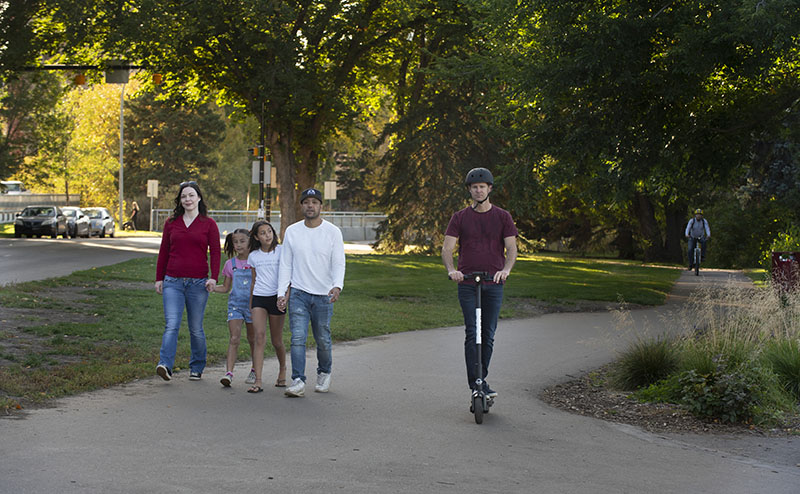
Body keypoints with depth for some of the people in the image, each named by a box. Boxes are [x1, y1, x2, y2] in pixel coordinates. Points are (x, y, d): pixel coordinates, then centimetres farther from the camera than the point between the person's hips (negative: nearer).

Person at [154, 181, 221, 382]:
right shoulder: (171, 223, 10)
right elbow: (164, 252, 15)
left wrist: (213, 277, -11)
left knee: (196, 328, 6)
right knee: (171, 325, -12)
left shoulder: (208, 224, 4)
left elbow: (215, 252, 1)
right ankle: (165, 365, -23)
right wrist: (159, 278, 12)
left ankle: (196, 368, 19)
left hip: (198, 282, -1)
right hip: (173, 282, 1)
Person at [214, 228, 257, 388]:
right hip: (235, 304, 1)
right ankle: (229, 372, -17)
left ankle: (255, 371, 27)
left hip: (252, 304, -1)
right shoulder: (230, 264, 4)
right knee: (234, 338, -11)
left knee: (253, 339, 10)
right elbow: (226, 287, 12)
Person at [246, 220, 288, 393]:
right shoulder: (253, 256, 9)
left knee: (277, 340, 6)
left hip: (276, 297, -2)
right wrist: (250, 305, 21)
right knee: (260, 336, -13)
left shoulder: (281, 251, 0)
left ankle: (283, 369, 36)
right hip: (258, 298, 2)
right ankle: (257, 381, -18)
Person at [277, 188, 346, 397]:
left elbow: (338, 263, -6)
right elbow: (286, 265, 7)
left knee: (323, 339, 10)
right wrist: (281, 292, -2)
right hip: (299, 294, 1)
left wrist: (337, 286, -24)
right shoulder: (291, 232, 5)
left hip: (324, 295, -1)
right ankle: (298, 381, -12)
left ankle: (324, 373, 33)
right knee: (298, 338, -11)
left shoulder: (333, 232, -2)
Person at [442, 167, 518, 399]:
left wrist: (505, 269, -21)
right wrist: (451, 270, -22)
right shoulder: (460, 217, 6)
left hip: (493, 284, 1)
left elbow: (511, 248, 0)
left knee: (488, 335, 5)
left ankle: (482, 380, 18)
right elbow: (447, 248, -1)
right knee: (472, 333, -9)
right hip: (467, 283, -1)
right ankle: (475, 384, -9)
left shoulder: (502, 217, 6)